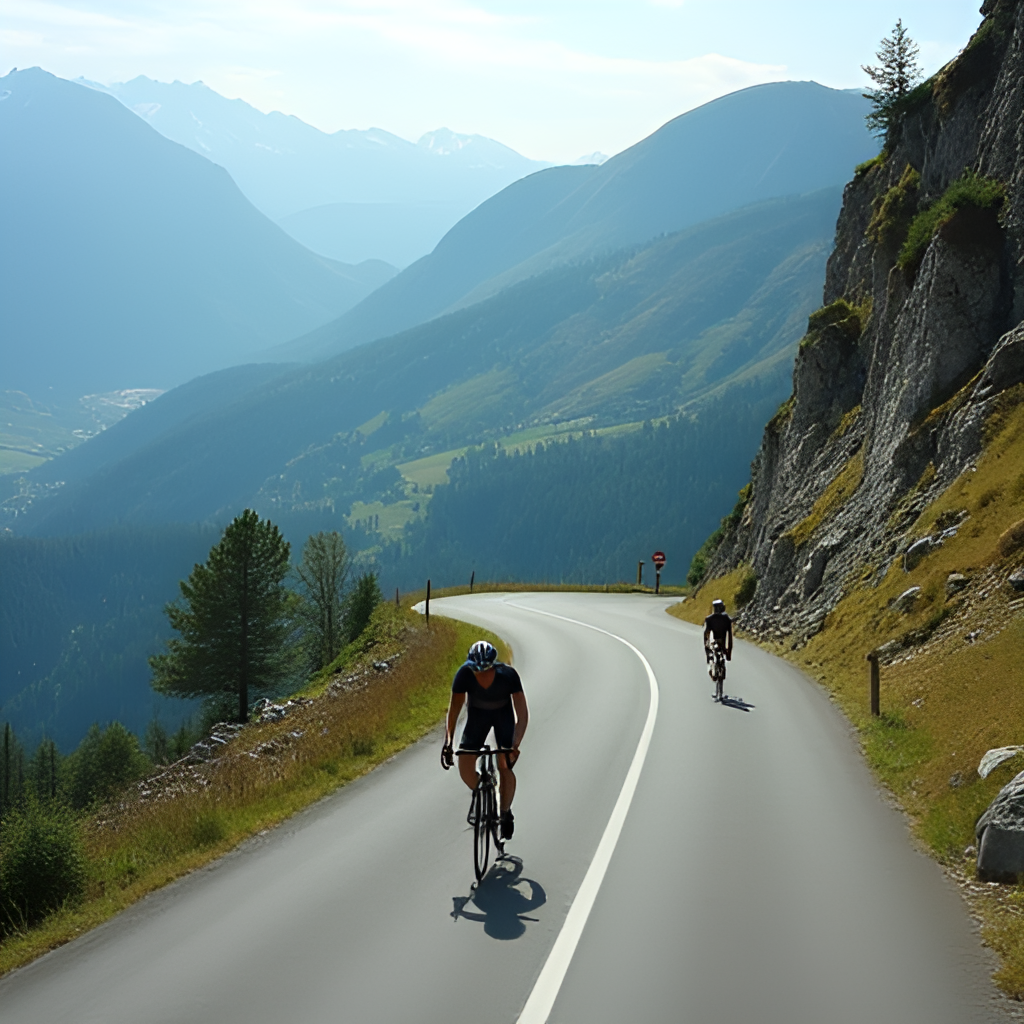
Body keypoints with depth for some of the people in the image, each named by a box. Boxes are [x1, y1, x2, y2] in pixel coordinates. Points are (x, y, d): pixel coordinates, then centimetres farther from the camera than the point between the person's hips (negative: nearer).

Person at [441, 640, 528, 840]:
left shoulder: (508, 675, -35)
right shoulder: (464, 675, -33)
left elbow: (522, 713, -35)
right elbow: (454, 708, -26)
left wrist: (515, 745, -47)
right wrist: (448, 742, -36)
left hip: (503, 712, -1)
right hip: (477, 713, 1)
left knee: (504, 765, -16)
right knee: (465, 768, -11)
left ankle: (505, 812, 8)